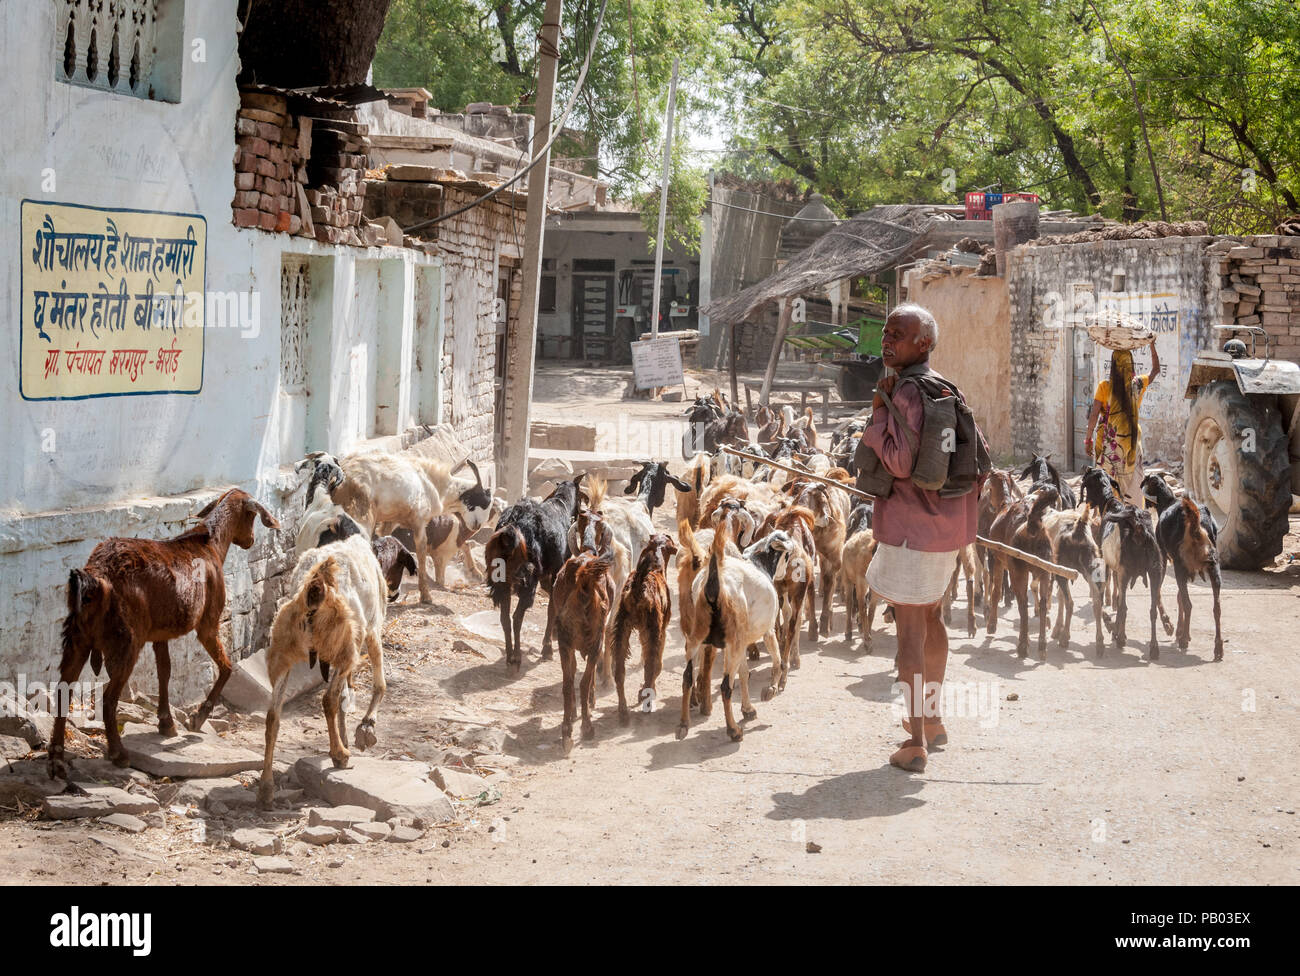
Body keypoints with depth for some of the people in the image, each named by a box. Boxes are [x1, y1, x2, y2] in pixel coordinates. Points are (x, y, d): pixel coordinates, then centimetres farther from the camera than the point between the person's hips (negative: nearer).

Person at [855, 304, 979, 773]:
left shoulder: (907, 391, -18)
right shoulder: (946, 387, 11)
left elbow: (899, 463, -23)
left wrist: (879, 412, -15)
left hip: (912, 524, -10)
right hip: (947, 522, 10)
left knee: (909, 624, -6)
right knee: (931, 616, 21)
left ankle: (916, 742, -5)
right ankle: (932, 718, 35)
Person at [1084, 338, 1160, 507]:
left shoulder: (1104, 386, -10)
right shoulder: (1138, 385, 0)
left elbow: (1094, 415, -10)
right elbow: (1156, 370, 19)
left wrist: (1088, 438, -2)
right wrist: (1152, 346, 25)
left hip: (1108, 442, -3)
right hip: (1131, 440, 3)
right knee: (1132, 481, 9)